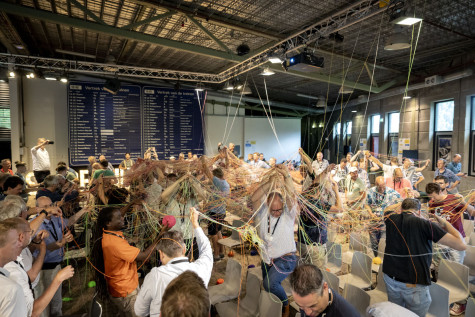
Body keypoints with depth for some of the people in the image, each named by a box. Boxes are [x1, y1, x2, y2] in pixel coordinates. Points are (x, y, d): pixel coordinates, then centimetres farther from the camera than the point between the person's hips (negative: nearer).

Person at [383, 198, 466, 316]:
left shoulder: (392, 219, 0)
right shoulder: (425, 224, -13)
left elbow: (388, 210, 26)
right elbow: (461, 245, -10)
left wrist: (405, 202, 31)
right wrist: (446, 224, 4)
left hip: (390, 277, 4)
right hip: (414, 284, -4)